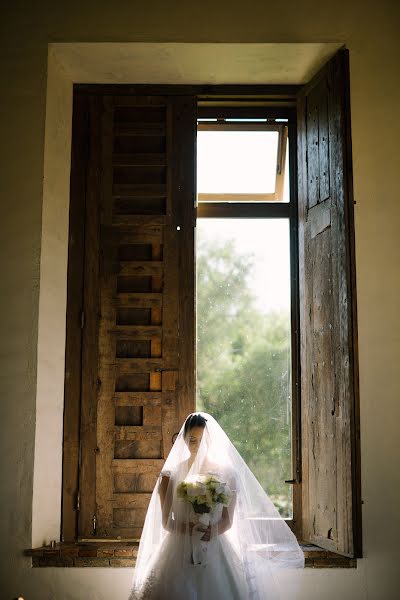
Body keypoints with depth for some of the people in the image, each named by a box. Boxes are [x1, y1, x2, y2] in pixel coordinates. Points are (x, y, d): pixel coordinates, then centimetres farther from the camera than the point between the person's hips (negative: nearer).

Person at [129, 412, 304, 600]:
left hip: (217, 550, 0)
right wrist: (187, 529, -18)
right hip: (180, 551, 0)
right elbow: (165, 522, 1)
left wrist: (210, 531, -18)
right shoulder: (172, 475, 2)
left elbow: (228, 520, 2)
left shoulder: (226, 473, 2)